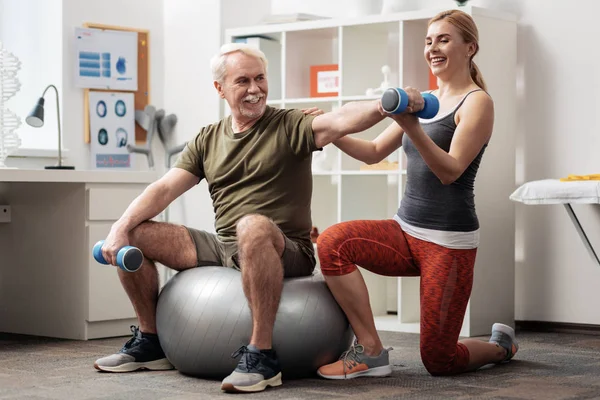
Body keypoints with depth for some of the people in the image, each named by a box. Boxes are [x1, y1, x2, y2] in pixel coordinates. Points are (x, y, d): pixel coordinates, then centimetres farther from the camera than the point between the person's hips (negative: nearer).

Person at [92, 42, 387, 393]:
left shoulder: (290, 126, -4)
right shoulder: (207, 140, 12)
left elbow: (340, 120, -24)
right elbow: (165, 188, 5)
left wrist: (384, 106, -44)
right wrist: (121, 227, -10)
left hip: (283, 253, -6)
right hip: (223, 248, 6)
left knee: (252, 225, -39)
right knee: (136, 236, -2)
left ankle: (262, 356, -32)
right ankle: (150, 342, 14)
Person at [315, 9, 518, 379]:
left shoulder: (477, 102, -8)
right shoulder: (425, 101, 12)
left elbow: (450, 171, -20)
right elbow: (374, 151, 16)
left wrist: (412, 128, -36)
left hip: (449, 241, -6)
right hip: (406, 229, 6)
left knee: (439, 361, -3)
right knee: (332, 242, -23)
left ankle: (501, 345, 32)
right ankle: (371, 352, -12)